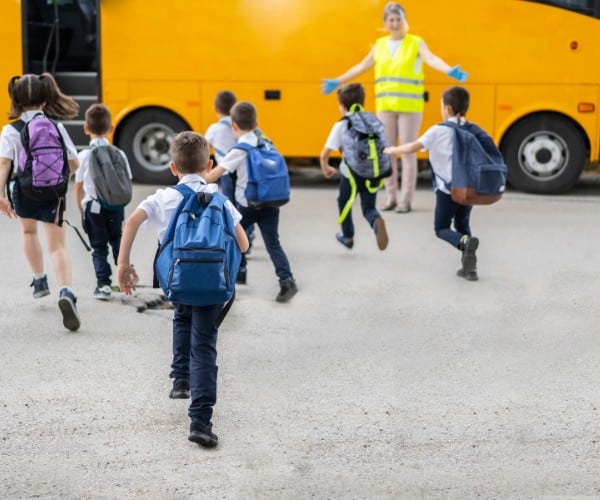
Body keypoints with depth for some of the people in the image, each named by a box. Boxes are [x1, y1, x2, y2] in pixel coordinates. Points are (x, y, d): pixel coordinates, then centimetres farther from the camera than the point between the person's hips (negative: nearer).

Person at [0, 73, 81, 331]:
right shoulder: (56, 126, -3)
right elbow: (73, 163, 0)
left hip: (23, 192, 0)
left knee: (28, 231, 31)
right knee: (57, 245, -2)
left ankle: (39, 280, 41)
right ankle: (65, 292, -26)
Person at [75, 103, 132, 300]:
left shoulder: (85, 156, -7)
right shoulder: (118, 154, -3)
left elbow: (78, 187, -1)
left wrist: (81, 208, 12)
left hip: (93, 207, -2)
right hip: (116, 206, 2)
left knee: (99, 247, 4)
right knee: (117, 241, 21)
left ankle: (104, 284, -4)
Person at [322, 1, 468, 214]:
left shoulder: (416, 43, -2)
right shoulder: (380, 45, 11)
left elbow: (431, 59, -18)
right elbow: (362, 66, 19)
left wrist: (450, 71, -37)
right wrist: (337, 82, 20)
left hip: (409, 106, -4)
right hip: (385, 106, 4)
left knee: (407, 152, -2)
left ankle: (406, 199, 0)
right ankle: (390, 197, 14)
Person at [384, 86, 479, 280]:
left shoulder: (438, 131, -6)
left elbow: (413, 147, -12)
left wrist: (392, 150, 3)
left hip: (448, 189, -4)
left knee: (442, 229, 8)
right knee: (462, 225, 22)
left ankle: (465, 242, -24)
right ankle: (470, 267, 11)